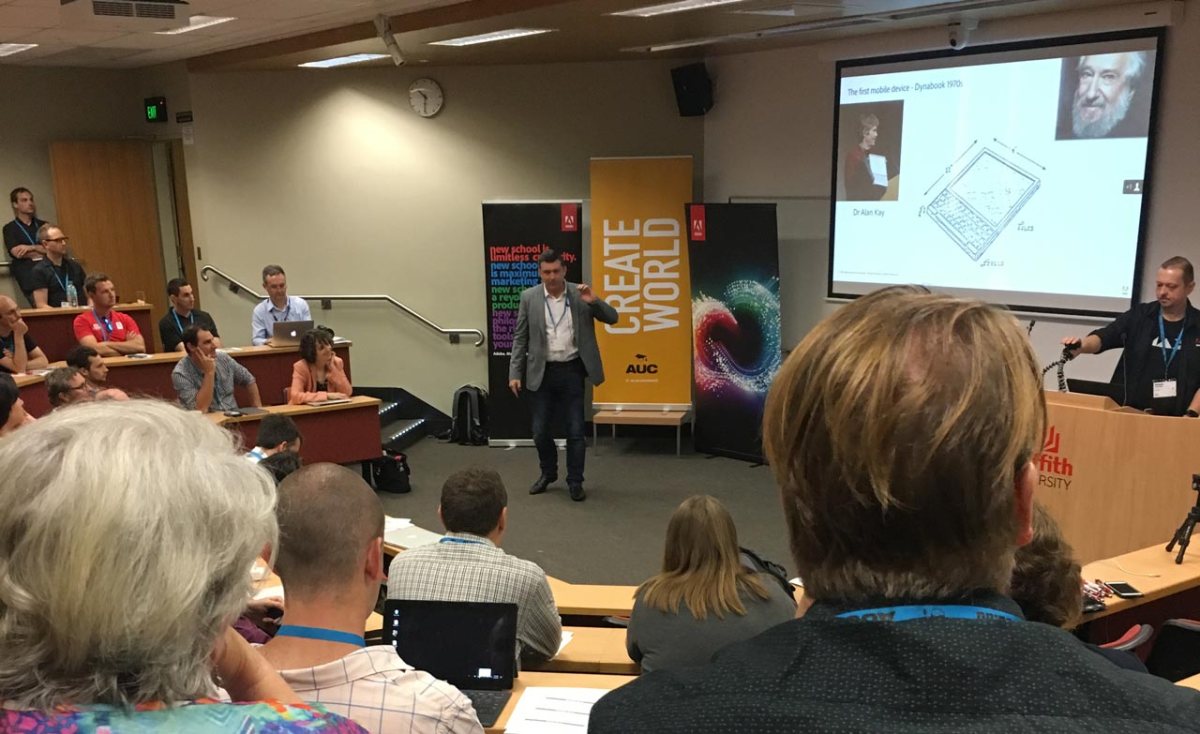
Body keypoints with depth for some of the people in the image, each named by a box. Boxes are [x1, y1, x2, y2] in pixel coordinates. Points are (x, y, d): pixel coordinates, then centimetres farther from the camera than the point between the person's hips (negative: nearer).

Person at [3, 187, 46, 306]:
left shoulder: (43, 225, 18)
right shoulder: (9, 228, 9)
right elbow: (17, 253, -4)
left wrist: (31, 248, -6)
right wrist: (43, 251, 1)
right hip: (29, 280, -2)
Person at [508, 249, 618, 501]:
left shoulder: (580, 294, -3)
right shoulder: (529, 297, -2)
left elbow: (612, 318, -3)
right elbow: (520, 338, 2)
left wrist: (594, 301, -21)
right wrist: (515, 373, -3)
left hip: (572, 371, -1)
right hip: (542, 372, 1)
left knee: (576, 430, 2)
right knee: (540, 431, 8)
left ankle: (575, 482, 16)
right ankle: (548, 473, 33)